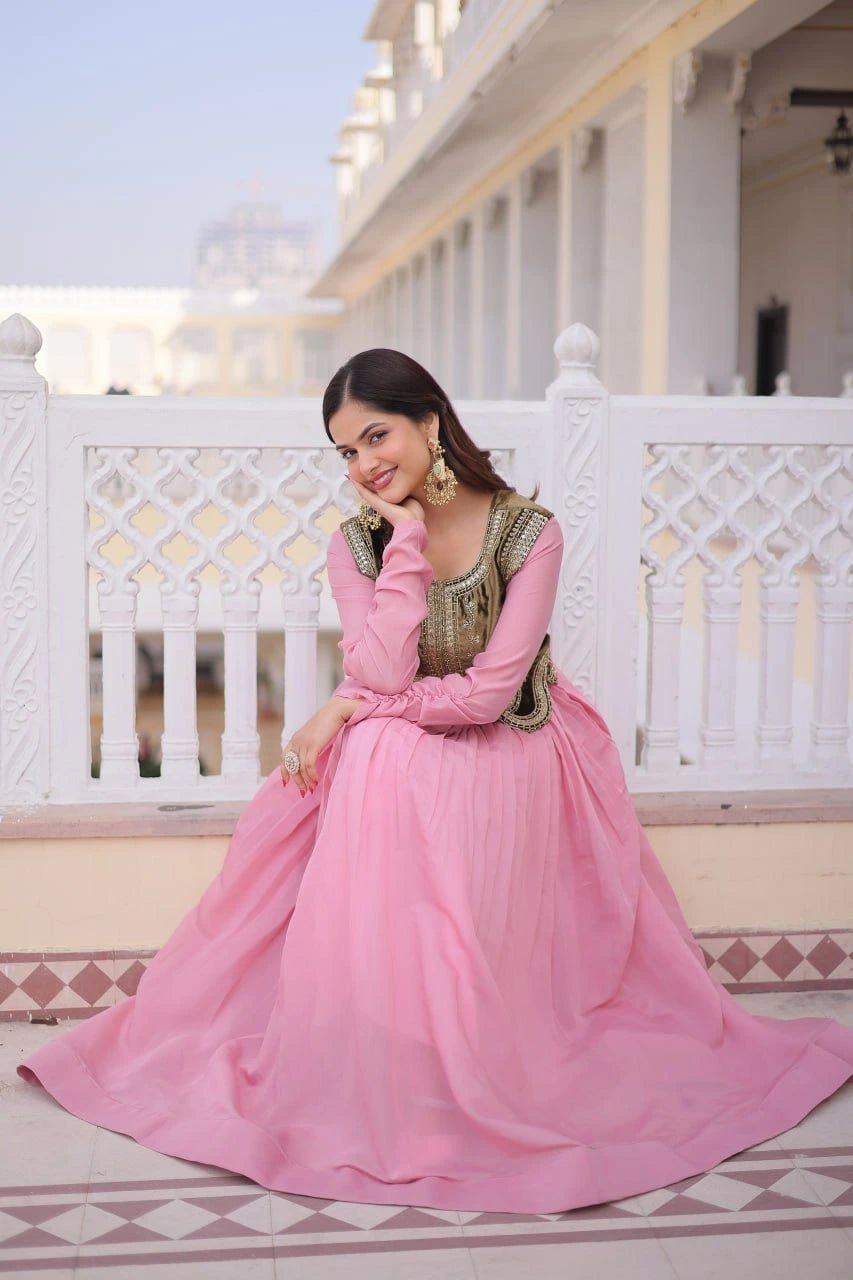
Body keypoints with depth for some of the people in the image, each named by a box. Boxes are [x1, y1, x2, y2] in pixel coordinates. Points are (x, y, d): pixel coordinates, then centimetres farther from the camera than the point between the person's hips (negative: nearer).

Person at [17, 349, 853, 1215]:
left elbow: (490, 692, -18)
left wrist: (352, 707, -16)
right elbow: (384, 674, -19)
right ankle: (376, 1104, 2)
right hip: (390, 777, 2)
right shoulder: (357, 543, -3)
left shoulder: (528, 533, -12)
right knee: (365, 944, -20)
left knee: (478, 962, -18)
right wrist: (409, 540, -19)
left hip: (505, 772, -2)